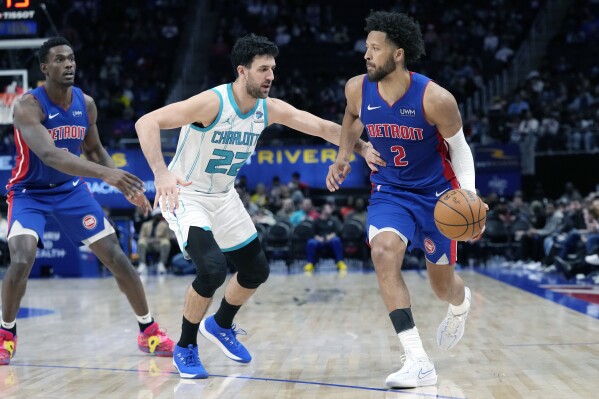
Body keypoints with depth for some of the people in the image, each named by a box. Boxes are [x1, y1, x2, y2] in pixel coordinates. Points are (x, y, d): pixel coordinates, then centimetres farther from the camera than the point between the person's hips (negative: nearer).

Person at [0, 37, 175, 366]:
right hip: (30, 193, -4)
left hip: (71, 190, 5)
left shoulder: (86, 104, -6)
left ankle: (149, 330, 13)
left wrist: (125, 186, -3)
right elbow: (48, 154, -40)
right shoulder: (28, 106, -24)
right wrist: (105, 173, -52)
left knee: (116, 257, -1)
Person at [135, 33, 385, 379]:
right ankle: (185, 348, -3)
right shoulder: (212, 103, -29)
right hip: (185, 195, -7)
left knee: (257, 271, 13)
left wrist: (362, 147, -21)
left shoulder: (270, 109, -9)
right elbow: (147, 122, -35)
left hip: (223, 196, 7)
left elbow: (322, 126, -6)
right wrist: (161, 173, -49)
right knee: (213, 268, -26)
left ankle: (221, 326, 41)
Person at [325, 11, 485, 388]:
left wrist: (469, 197, -22)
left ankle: (461, 304, 55)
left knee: (442, 284, 11)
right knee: (383, 252, -29)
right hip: (390, 192, 2)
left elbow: (459, 148, -10)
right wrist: (344, 155, 2)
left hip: (436, 194, -2)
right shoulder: (358, 89, -13)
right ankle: (419, 363, -27)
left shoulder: (435, 98, -24)